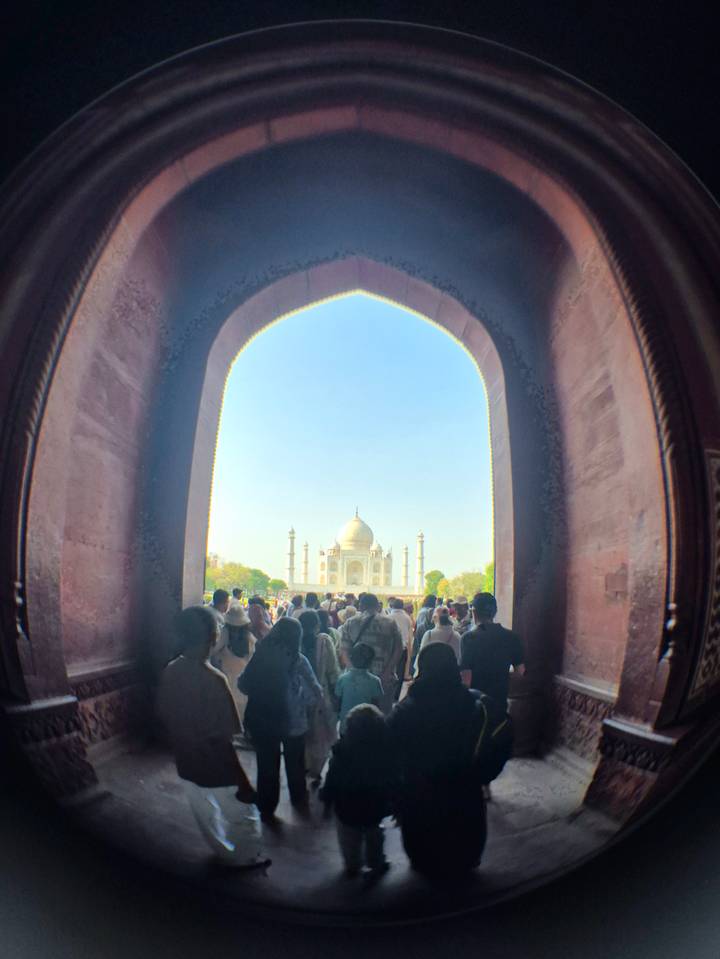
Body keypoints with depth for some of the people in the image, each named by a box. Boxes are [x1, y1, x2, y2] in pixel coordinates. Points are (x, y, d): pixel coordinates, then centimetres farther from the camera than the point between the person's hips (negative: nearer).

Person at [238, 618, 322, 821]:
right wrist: (305, 705, 0)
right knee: (295, 764, 24)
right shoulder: (297, 659, -17)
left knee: (266, 766, 20)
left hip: (261, 720, 1)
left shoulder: (261, 654, -9)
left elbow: (242, 684, -4)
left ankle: (266, 809, 33)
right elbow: (316, 693, -18)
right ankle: (298, 800, 46)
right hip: (293, 720, -1)